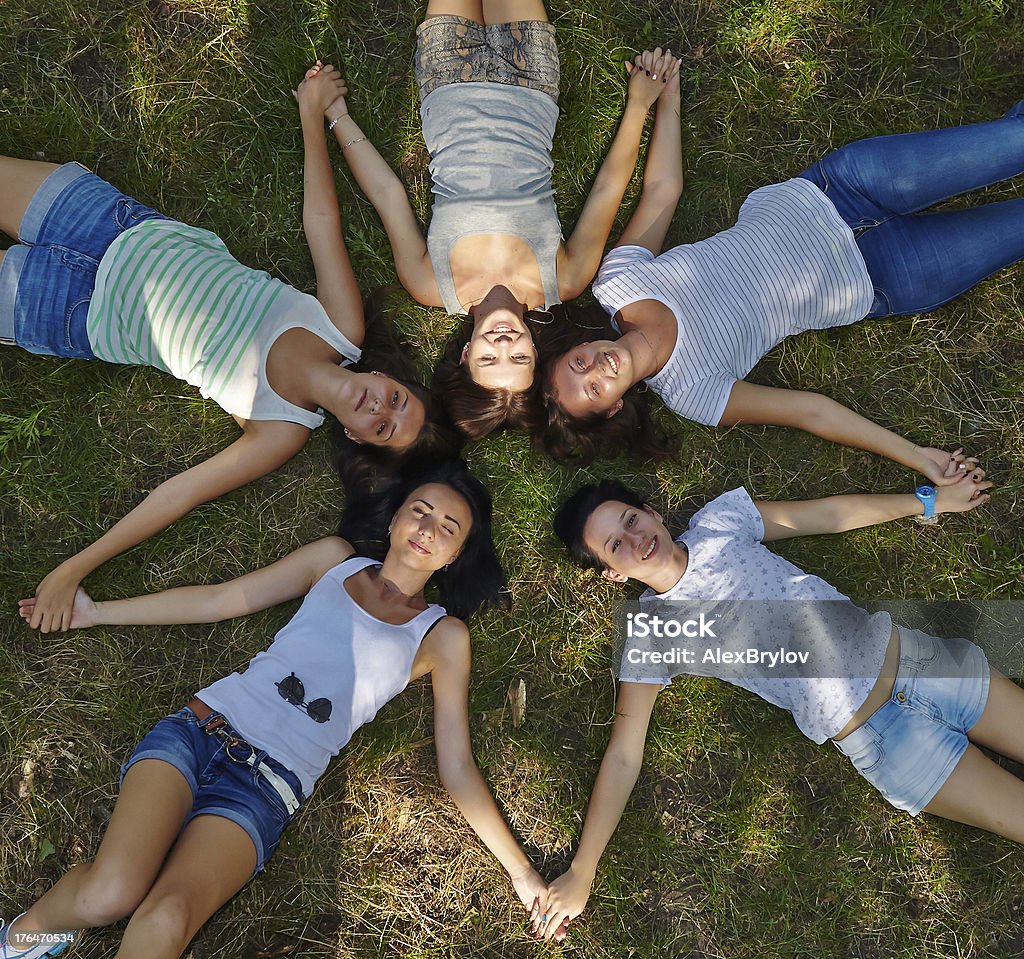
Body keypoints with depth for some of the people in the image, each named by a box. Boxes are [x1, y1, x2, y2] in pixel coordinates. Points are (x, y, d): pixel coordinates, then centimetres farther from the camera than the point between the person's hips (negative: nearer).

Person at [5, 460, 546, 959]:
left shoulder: (442, 636, 8)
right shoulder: (335, 559, 14)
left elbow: (456, 765, 7)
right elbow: (218, 600, 17)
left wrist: (520, 871, 2)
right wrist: (96, 612, 17)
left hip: (268, 788, -1)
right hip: (203, 728, 2)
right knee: (107, 897, -22)